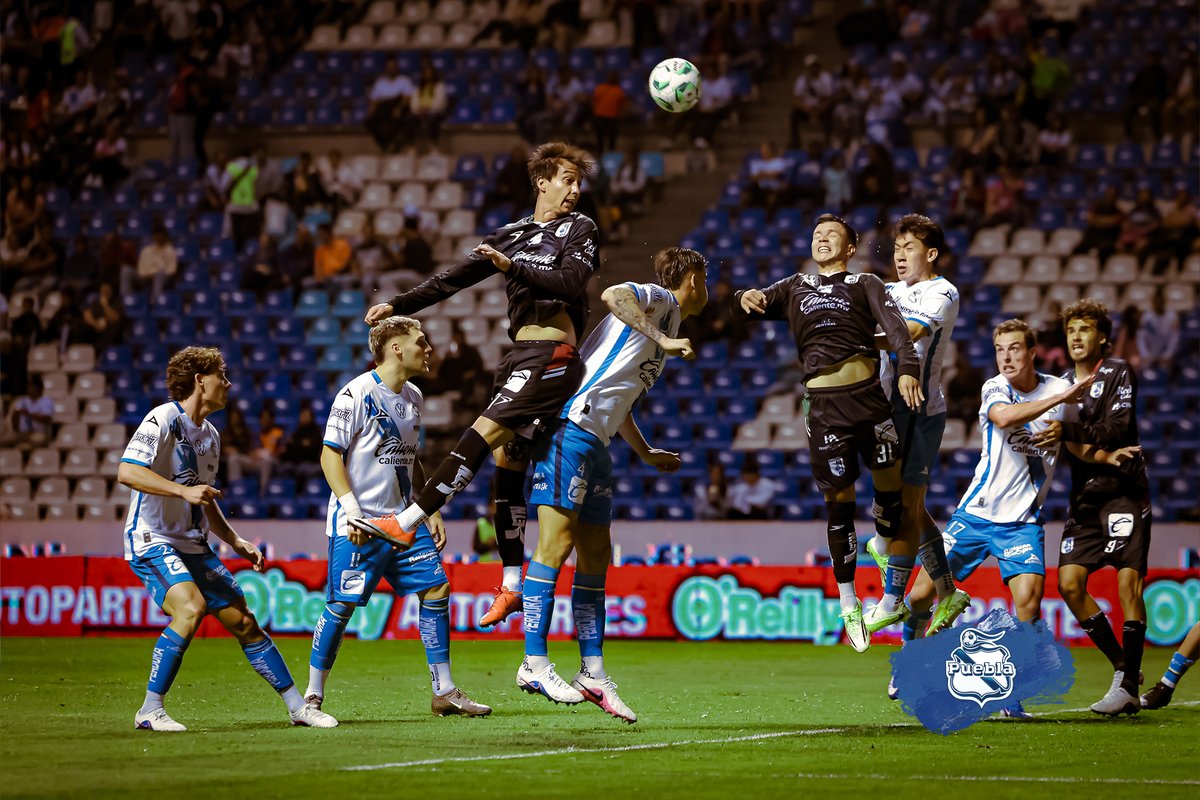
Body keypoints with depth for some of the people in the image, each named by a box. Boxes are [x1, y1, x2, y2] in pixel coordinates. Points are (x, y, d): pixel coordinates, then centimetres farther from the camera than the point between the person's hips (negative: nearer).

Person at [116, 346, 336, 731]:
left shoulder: (210, 435, 16)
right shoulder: (163, 419, -12)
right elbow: (127, 471, -25)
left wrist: (236, 542, 20)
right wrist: (184, 490, -31)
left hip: (194, 545, 8)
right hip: (152, 540, -8)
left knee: (243, 622, 5)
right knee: (191, 607, -29)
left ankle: (298, 706, 13)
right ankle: (150, 710, -21)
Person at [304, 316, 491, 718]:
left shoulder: (414, 398, 12)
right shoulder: (357, 394, -12)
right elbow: (330, 455, -12)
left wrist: (431, 511, 16)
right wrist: (352, 511, -19)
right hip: (358, 525, -7)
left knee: (436, 589, 0)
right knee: (341, 605, -6)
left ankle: (444, 691, 7)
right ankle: (312, 696, 5)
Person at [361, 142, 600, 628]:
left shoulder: (579, 229, 4)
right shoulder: (511, 235, 20)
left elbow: (572, 280, -13)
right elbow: (454, 279, 20)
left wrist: (514, 266, -15)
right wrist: (397, 306, 13)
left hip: (552, 354, -7)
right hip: (520, 353, 7)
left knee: (485, 433, -18)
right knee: (507, 463, 2)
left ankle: (407, 521, -21)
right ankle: (511, 586, 4)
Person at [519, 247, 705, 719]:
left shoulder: (664, 323, 27)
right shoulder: (660, 299, 2)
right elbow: (613, 295, -22)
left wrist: (646, 453, 38)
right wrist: (665, 341, -23)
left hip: (595, 443, 10)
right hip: (571, 426, -10)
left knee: (596, 555, 7)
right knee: (558, 538, -12)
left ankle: (592, 673, 9)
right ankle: (535, 664, -13)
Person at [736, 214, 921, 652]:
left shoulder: (866, 285, 14)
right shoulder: (796, 287, 24)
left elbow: (894, 325, -1)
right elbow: (759, 303, 13)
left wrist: (907, 368, -20)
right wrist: (747, 297, -13)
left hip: (867, 394, -1)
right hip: (824, 404, 1)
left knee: (890, 486, -1)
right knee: (839, 501, 1)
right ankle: (848, 604, 9)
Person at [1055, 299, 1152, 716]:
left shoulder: (1118, 373, -3)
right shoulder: (1063, 384, 16)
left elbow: (1116, 431, -15)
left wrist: (1066, 431, -17)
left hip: (1123, 489, -7)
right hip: (1085, 494, 7)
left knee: (1129, 580, -14)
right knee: (1069, 584, -4)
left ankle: (1128, 687, -14)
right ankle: (1122, 666, 9)